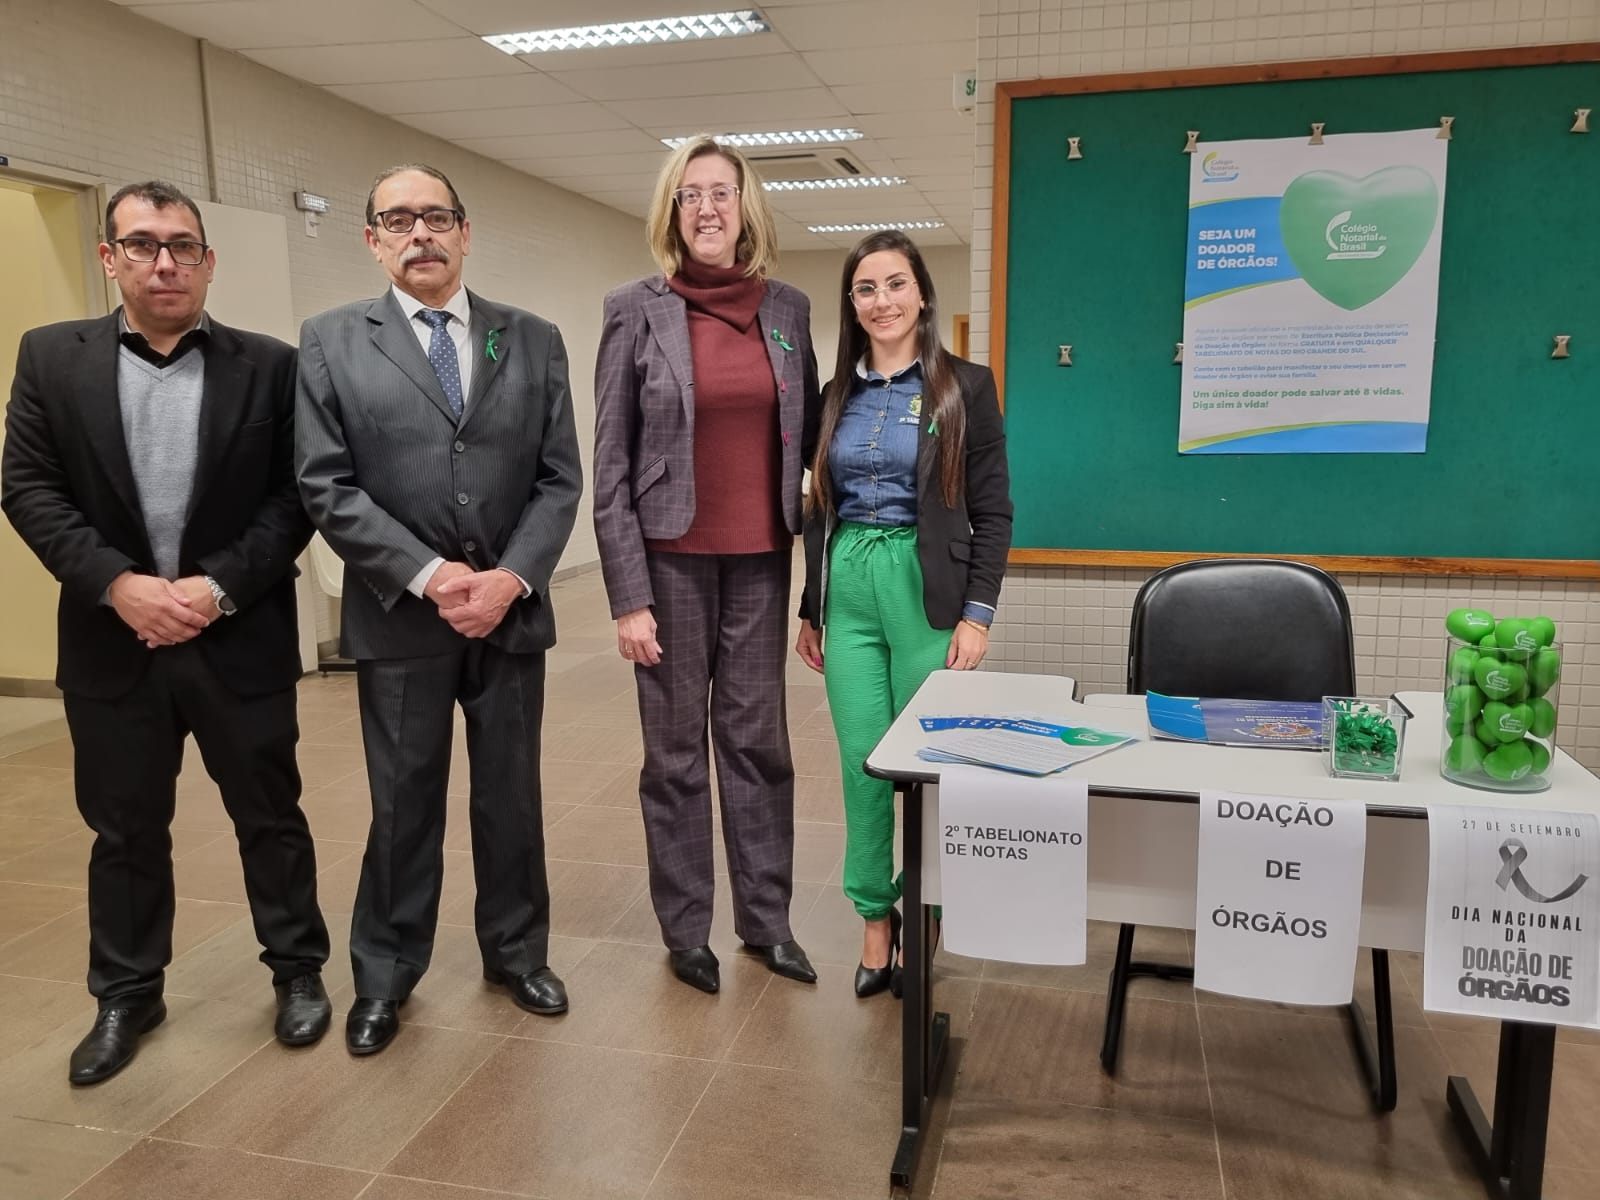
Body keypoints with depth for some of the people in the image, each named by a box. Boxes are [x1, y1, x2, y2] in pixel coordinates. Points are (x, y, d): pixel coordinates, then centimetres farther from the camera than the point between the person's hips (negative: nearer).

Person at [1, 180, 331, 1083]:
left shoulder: (270, 365, 0)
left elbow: (297, 497, -4)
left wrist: (219, 585, -15)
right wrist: (118, 583, -13)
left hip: (241, 639, -1)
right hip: (112, 642, 2)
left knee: (271, 817, 10)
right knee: (125, 831, 14)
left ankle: (299, 969, 29)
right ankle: (127, 993, 33)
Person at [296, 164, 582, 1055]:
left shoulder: (534, 340, 6)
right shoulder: (330, 342, 2)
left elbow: (560, 479, 2)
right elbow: (327, 487, -6)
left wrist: (511, 578, -12)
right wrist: (429, 575, -15)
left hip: (512, 610, 2)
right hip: (399, 616, -1)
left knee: (512, 795, 13)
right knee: (403, 804, 9)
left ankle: (518, 953, 32)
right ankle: (386, 975, 28)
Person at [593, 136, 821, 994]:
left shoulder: (788, 309, 6)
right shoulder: (636, 310, -3)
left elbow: (809, 439, 11)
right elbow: (610, 464, -5)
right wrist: (628, 595, -10)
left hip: (760, 561, 3)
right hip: (672, 562, -3)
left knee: (758, 740, 10)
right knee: (676, 749, 8)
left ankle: (766, 918, 26)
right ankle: (686, 930, 24)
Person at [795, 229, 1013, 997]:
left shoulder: (965, 386, -2)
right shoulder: (836, 394, 9)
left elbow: (993, 512, -4)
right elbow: (821, 510, 13)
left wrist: (977, 614, -10)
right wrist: (810, 609, 13)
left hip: (927, 592, -3)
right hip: (848, 593, 4)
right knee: (863, 762, 7)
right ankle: (875, 918, 23)